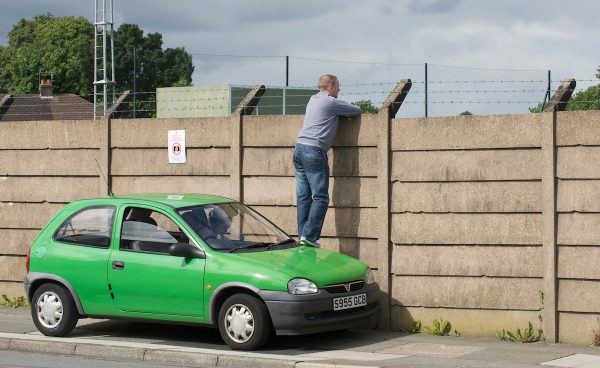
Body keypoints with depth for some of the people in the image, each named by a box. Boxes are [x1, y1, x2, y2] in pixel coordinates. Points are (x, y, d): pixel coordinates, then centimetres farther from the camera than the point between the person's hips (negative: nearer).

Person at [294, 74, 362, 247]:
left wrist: (339, 112, 22)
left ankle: (303, 236, 4)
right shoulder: (331, 103, -4)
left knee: (303, 196, 6)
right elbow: (357, 111, 4)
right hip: (314, 151, -8)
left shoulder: (313, 99, 20)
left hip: (299, 148, 8)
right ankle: (309, 235, -14)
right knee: (320, 197, -6)